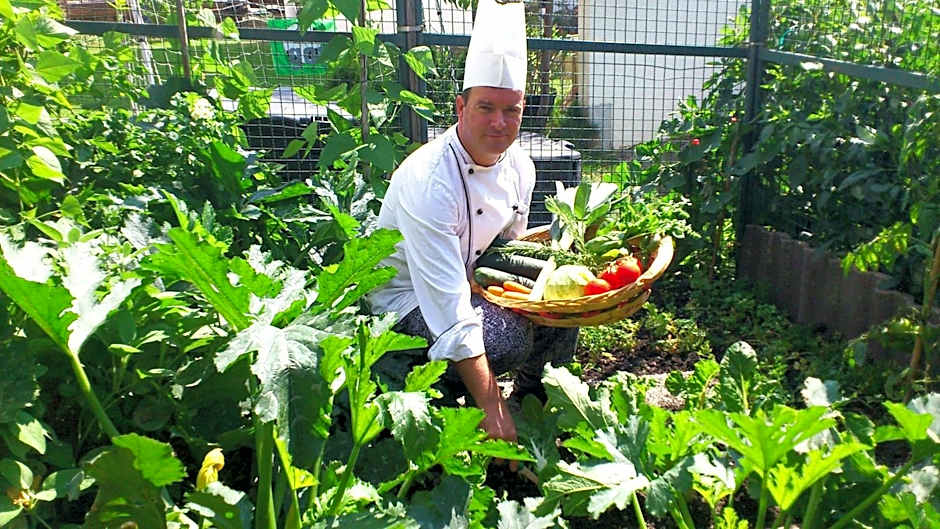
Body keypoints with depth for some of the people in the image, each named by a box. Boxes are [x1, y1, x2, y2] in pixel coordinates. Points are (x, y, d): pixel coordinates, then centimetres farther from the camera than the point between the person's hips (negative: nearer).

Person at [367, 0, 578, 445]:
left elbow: (510, 242, 13)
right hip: (407, 296, -8)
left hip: (471, 273, 8)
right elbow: (451, 311, -35)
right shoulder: (429, 181, -31)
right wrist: (491, 408, -36)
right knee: (510, 338, -29)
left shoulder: (519, 167, -6)